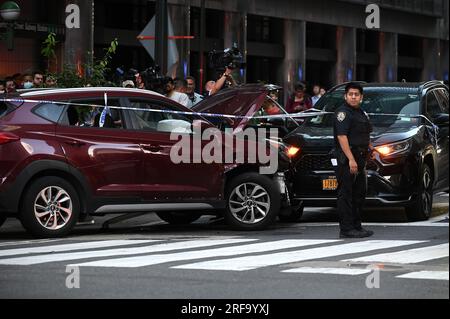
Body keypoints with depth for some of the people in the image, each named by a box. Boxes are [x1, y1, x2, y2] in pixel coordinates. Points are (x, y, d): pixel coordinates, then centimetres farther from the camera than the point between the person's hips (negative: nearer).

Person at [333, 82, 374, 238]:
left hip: (359, 158, 10)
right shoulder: (343, 112, -11)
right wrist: (351, 159, -27)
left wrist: (370, 146, 17)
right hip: (347, 159, -10)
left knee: (359, 193, 14)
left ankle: (356, 226, 23)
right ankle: (346, 229, -10)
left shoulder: (361, 113, 19)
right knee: (346, 194, -9)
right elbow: (342, 136, -21)